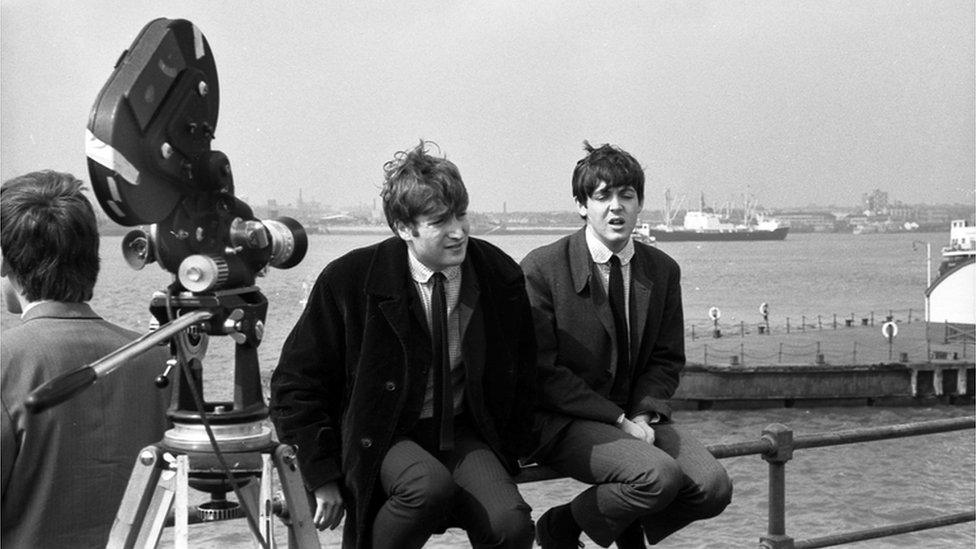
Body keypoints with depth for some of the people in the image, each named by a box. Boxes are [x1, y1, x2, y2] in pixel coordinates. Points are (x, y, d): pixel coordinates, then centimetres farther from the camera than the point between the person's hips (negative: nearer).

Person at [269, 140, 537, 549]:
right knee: (431, 486, -35)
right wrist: (323, 475, -8)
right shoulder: (348, 281, -12)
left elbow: (520, 378, 13)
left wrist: (505, 457, 6)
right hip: (382, 439, -2)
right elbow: (295, 384, -4)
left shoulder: (501, 276, -3)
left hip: (465, 434, 2)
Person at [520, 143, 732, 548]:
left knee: (714, 488, -15)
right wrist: (619, 420, -17)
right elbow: (543, 371, -12)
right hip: (562, 422, -5)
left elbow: (667, 359, 12)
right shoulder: (541, 269, -11)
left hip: (635, 414, 6)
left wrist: (644, 414, -9)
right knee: (660, 476, -28)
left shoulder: (663, 271, 6)